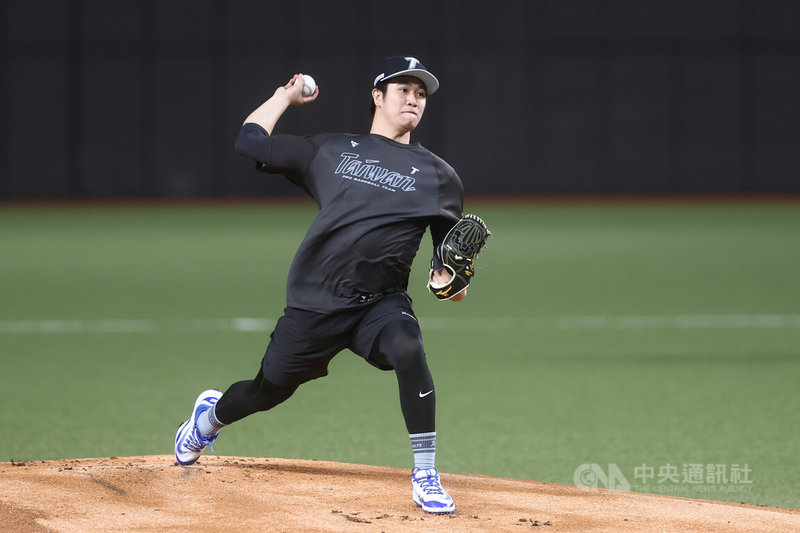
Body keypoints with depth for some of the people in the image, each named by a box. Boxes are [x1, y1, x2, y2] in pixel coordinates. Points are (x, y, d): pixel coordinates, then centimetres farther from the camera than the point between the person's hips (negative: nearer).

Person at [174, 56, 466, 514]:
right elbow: (251, 141, 14)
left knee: (408, 350, -32)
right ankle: (210, 417, 45)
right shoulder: (331, 150, 12)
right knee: (270, 389, 8)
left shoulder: (437, 175, 10)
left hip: (381, 301, -1)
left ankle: (426, 476, -23)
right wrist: (286, 96, 20)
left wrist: (448, 279, -9)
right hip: (315, 302, 1)